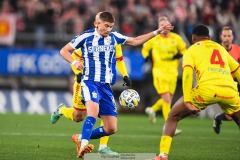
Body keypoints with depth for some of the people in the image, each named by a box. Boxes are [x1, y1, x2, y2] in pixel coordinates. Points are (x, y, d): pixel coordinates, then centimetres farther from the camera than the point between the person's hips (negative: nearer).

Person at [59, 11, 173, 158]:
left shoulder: (114, 37, 8)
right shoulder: (86, 37, -4)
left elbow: (135, 41, 18)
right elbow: (64, 50, 3)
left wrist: (157, 31, 13)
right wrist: (74, 62, -16)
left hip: (106, 86, 5)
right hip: (90, 82, -5)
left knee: (111, 129, 2)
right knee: (93, 112, -35)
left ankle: (81, 138, 21)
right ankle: (83, 146, -44)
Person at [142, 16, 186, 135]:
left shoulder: (176, 38, 2)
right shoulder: (154, 39, -1)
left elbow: (184, 49, 13)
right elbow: (145, 48, 15)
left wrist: (179, 55, -8)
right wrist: (147, 57, -4)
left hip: (172, 72, 4)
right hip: (159, 72, -4)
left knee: (168, 100, 12)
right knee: (167, 99, -15)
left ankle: (152, 109, 41)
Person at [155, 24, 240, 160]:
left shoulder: (192, 49, 19)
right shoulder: (221, 48, 31)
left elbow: (187, 73, 1)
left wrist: (187, 102, -4)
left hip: (207, 89, -3)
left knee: (173, 117, 13)